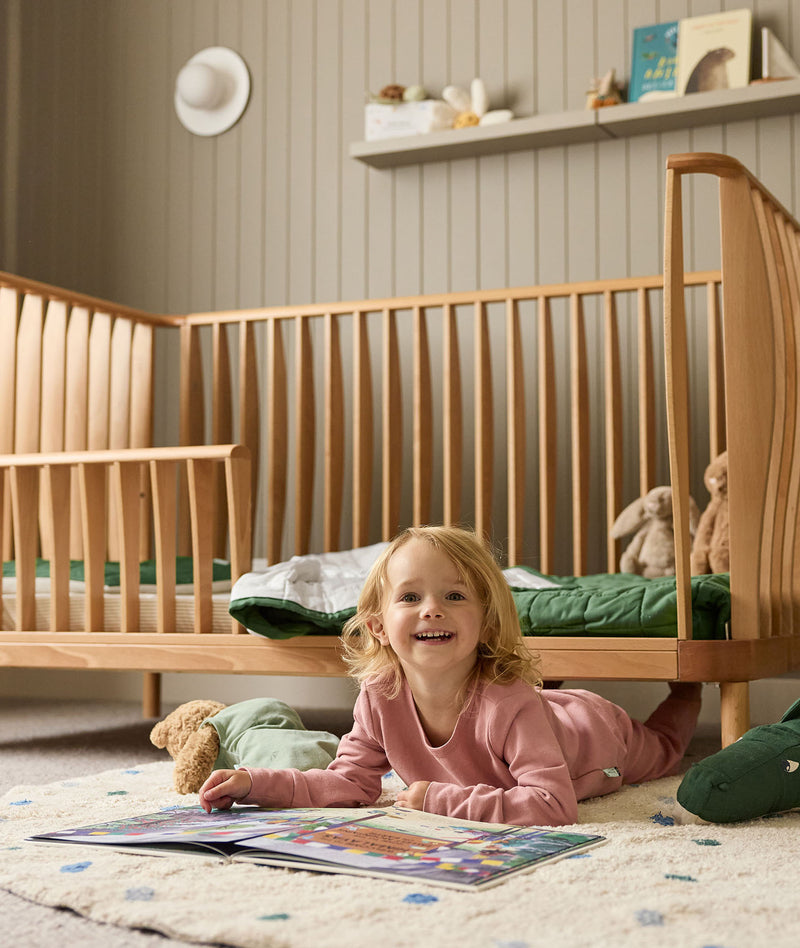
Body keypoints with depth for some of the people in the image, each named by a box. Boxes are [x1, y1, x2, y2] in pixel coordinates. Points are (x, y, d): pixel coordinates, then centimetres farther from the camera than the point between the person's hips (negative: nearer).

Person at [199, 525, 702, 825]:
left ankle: (684, 686, 53)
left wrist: (442, 799, -52)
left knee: (659, 751, 32)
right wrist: (255, 783, -38)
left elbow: (554, 807, -54)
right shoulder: (380, 699, -32)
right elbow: (352, 781, -25)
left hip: (597, 731, -3)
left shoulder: (508, 705, -49)